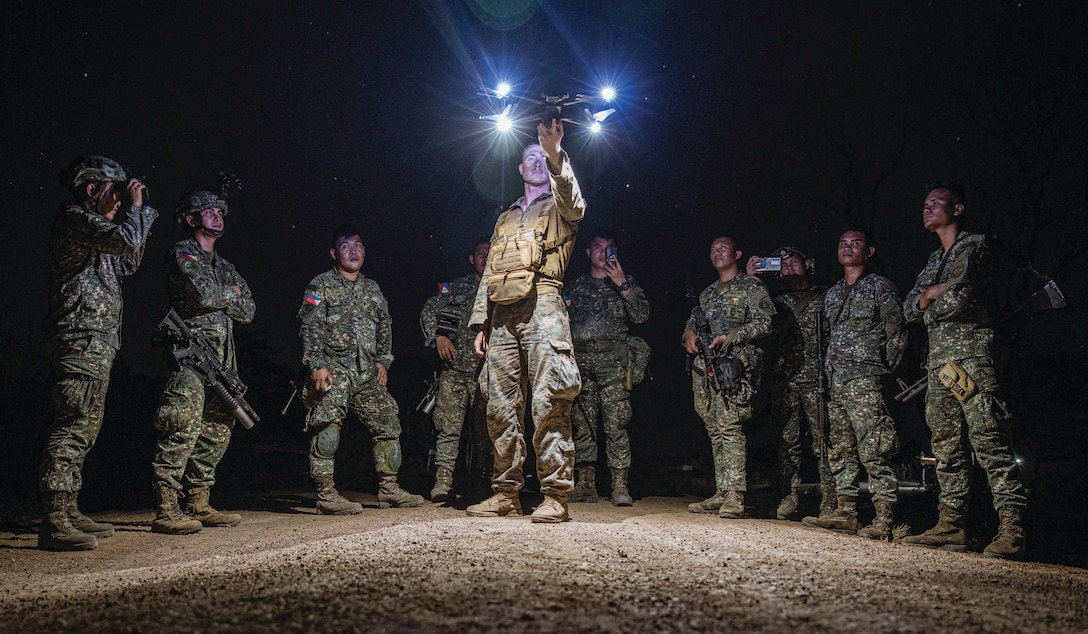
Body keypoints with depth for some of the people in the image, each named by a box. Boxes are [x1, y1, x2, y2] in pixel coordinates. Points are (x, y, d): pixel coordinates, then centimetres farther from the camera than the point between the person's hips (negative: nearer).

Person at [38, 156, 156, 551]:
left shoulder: (95, 228, 22)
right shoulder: (74, 219, -8)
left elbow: (128, 263, 30)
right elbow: (127, 238, -23)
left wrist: (140, 215, 23)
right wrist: (134, 207, -4)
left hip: (96, 345, 11)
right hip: (81, 339, -11)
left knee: (84, 429, 12)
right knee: (72, 427, -13)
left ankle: (68, 512, 18)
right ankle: (54, 522, -12)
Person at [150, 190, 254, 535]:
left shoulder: (224, 266, 24)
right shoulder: (181, 252, 1)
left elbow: (248, 311, 15)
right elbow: (203, 293, -16)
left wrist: (218, 298, -1)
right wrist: (230, 295, 3)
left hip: (221, 358, 8)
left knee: (216, 430, 8)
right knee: (183, 428, -14)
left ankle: (199, 505, 15)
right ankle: (166, 510, -12)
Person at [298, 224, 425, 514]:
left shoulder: (372, 289, 19)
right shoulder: (321, 285, 4)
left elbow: (385, 327, 24)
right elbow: (311, 328, -4)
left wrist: (382, 361, 14)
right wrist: (317, 365, -14)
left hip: (367, 373, 6)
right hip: (332, 370, -5)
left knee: (387, 424, 3)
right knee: (327, 429, -12)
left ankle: (389, 488, 10)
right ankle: (326, 494, -8)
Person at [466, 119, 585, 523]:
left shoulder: (557, 208, 15)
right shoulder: (506, 220, 29)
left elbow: (574, 203, -12)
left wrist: (555, 157, -26)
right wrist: (481, 322, 15)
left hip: (541, 308, -5)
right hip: (501, 315, 6)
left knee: (548, 403, -13)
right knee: (501, 406, 3)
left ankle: (555, 495, -10)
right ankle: (506, 493, 10)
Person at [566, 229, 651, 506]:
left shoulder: (626, 283, 14)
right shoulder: (576, 286, 20)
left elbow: (642, 315, 0)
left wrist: (622, 284, -6)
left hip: (612, 360, -3)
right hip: (580, 361, 3)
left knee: (616, 424, -9)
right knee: (582, 424, 1)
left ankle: (620, 486, -8)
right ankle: (586, 484, 6)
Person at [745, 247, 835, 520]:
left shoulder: (825, 297, 11)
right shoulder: (778, 301, 19)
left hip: (816, 378, -3)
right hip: (783, 379, 3)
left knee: (822, 439, -6)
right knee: (787, 439, 3)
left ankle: (829, 500, -3)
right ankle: (790, 496, 9)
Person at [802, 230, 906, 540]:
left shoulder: (880, 287, 1)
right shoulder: (832, 294, 19)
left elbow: (897, 336, -1)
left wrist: (879, 372, -3)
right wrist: (830, 373, 14)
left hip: (865, 384, -7)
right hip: (836, 383, 7)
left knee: (874, 453, -10)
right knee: (841, 451, 8)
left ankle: (884, 521, -9)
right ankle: (846, 513, 14)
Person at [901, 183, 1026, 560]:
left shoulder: (975, 245, 0)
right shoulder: (934, 261, 25)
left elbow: (961, 297, -14)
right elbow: (910, 309, 17)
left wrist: (930, 308, 4)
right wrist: (931, 293, -1)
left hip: (971, 356, -8)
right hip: (939, 362, 8)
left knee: (988, 442, -13)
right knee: (947, 446, 7)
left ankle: (1012, 531, -14)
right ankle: (950, 526, 11)